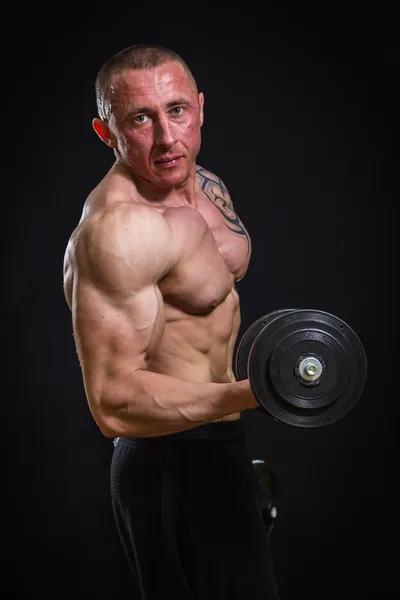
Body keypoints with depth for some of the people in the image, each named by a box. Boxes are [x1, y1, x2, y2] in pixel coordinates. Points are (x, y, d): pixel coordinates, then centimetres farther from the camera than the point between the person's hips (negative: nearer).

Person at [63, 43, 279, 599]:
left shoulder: (206, 185, 5)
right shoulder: (119, 228, -25)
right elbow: (113, 403, -30)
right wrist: (251, 393, -40)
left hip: (218, 448, 9)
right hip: (173, 466, -9)